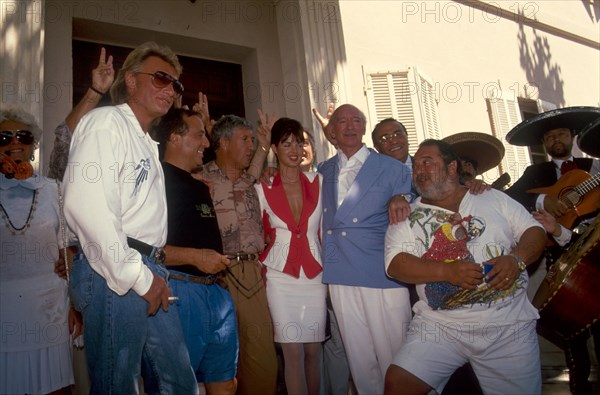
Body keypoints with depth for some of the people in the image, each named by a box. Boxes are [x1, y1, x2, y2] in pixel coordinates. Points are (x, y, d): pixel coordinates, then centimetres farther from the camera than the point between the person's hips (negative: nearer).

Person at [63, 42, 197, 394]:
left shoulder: (147, 143, 24)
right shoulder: (106, 121, -6)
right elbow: (86, 204, -22)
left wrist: (154, 273, 13)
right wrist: (138, 277, -17)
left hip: (150, 275, 9)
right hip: (116, 277, -9)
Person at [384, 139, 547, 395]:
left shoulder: (493, 198, 10)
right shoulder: (407, 216, 4)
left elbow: (535, 231, 8)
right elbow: (395, 264, -7)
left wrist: (516, 259, -13)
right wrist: (447, 271, -21)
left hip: (509, 326, 2)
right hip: (439, 325, -1)